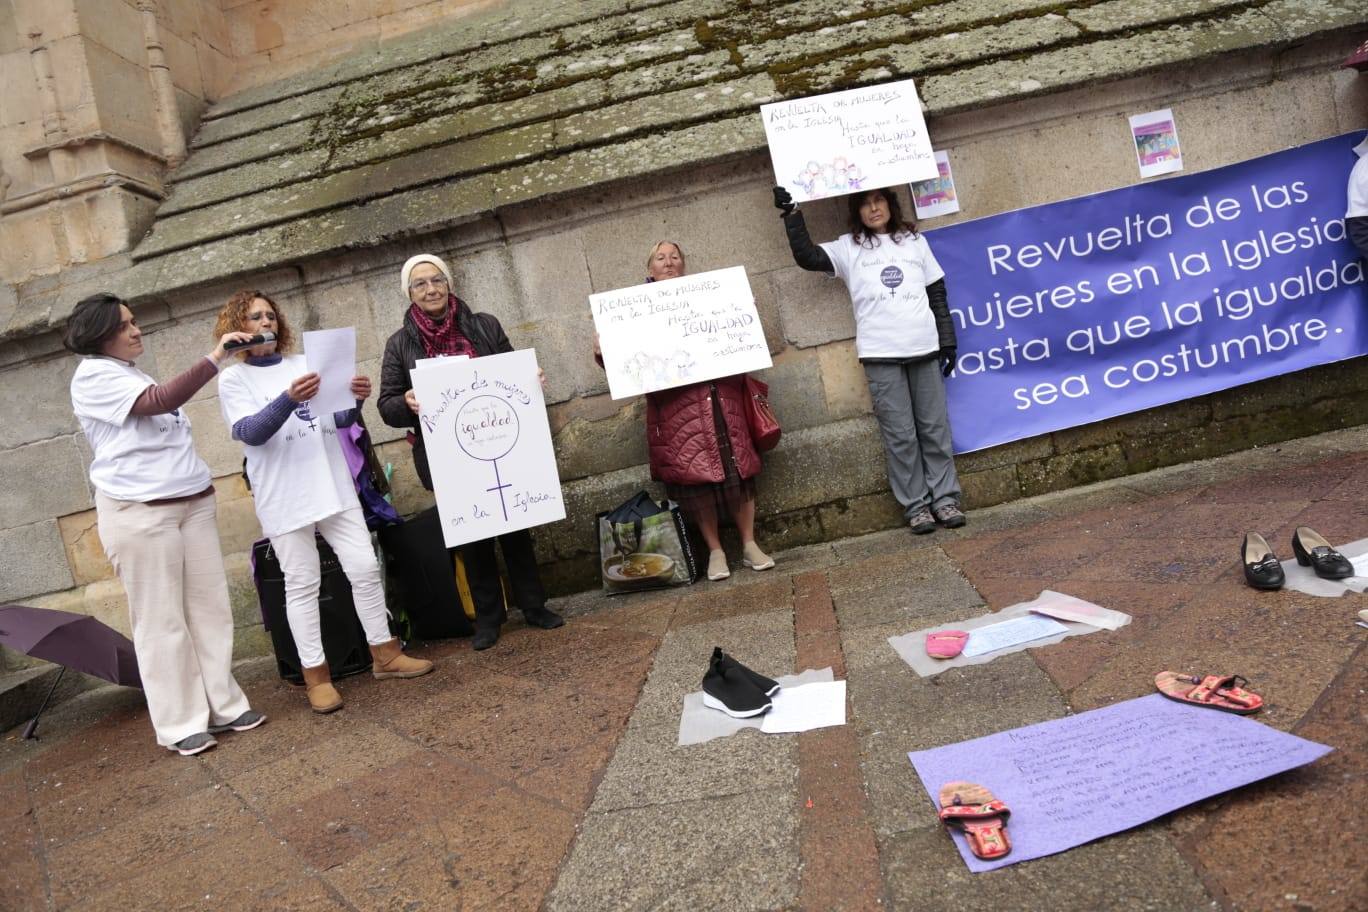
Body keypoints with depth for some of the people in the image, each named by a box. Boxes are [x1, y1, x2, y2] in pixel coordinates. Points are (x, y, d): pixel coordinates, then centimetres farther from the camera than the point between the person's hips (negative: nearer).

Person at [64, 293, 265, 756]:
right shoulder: (93, 377, -8)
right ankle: (180, 724, 7)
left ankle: (222, 705, 14)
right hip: (139, 513, -8)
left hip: (193, 502, 8)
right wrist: (214, 357, -29)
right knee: (162, 619, -1)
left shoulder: (134, 374, 19)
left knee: (209, 607, 6)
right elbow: (160, 402, -24)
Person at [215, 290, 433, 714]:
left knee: (365, 568, 4)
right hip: (285, 497, -4)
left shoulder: (304, 363, 13)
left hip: (333, 487, 4)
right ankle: (316, 675, 10)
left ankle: (385, 653, 17)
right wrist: (289, 399, -32)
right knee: (302, 585, 0)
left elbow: (339, 420, 10)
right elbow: (249, 433, -15)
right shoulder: (233, 380, 1)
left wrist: (356, 401, -13)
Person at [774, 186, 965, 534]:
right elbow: (806, 256, -3)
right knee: (900, 434, -1)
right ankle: (916, 505, 6)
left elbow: (938, 294, 15)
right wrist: (791, 213, -5)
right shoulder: (848, 248, 9)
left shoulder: (915, 241, 15)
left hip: (925, 348, 2)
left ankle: (945, 498, 13)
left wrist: (948, 341, 9)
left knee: (935, 427, 4)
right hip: (881, 354, -2)